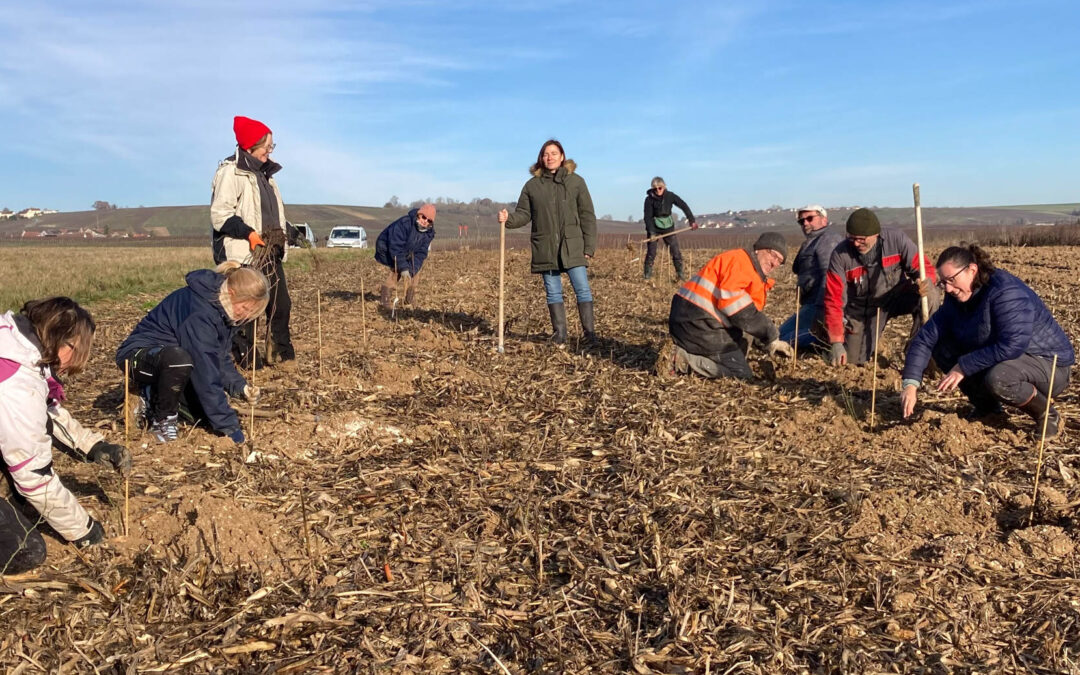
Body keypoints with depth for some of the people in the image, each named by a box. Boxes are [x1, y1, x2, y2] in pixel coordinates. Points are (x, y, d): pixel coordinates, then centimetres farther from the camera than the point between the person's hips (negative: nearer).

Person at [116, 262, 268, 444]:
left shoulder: (223, 310, -5)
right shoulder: (200, 311, -33)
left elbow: (220, 359, 1)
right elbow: (205, 372, -35)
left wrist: (240, 386, -18)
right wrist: (228, 426, -33)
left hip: (171, 356, 8)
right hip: (139, 355, -8)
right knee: (178, 359, -41)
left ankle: (155, 397, 16)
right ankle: (162, 418, -14)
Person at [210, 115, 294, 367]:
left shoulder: (265, 172, 18)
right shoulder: (231, 171, -9)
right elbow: (220, 215, -16)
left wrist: (282, 233, 11)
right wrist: (248, 233, -23)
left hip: (270, 253, 9)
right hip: (242, 254, -9)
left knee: (281, 304, 11)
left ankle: (281, 353, 23)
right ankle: (244, 359, 5)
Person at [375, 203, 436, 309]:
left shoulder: (429, 232, -14)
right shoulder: (404, 223, -35)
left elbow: (421, 252, -16)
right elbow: (396, 248, -35)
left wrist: (411, 270, -28)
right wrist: (403, 268, -38)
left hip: (406, 252, 7)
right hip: (387, 250, -6)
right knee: (397, 269, -20)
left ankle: (410, 298, 6)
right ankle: (384, 297, -13)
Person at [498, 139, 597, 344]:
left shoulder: (576, 181, 3)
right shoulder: (532, 185, 8)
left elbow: (587, 216, 2)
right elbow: (524, 214, 7)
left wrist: (589, 246, -4)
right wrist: (508, 219, -15)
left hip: (573, 247, -2)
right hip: (545, 249, 2)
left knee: (583, 289, -6)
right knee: (553, 293, 8)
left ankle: (590, 333, 1)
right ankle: (559, 334, 16)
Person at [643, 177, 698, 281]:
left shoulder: (670, 196, -6)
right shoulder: (649, 199, -12)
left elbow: (684, 206, -3)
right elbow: (648, 217, -15)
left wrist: (692, 220, -9)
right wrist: (652, 232, -25)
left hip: (668, 226, 2)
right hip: (654, 228, -2)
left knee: (676, 251, -1)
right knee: (651, 253, -6)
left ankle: (680, 274, 8)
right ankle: (647, 276, 2)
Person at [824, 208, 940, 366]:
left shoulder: (897, 239, -19)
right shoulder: (840, 255, -21)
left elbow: (924, 267, -13)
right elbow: (834, 299, -21)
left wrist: (925, 282, -41)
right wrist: (836, 342, -26)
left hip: (897, 297, 1)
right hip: (862, 308, 0)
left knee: (929, 295, -28)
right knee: (853, 361, -4)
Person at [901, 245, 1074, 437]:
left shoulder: (1006, 292, -25)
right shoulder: (957, 299, -2)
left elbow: (1011, 346, -36)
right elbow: (925, 338, -8)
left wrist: (963, 367, -29)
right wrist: (911, 384, -20)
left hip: (1049, 364, -8)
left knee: (997, 378, -39)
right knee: (941, 348, -5)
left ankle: (1047, 416, -7)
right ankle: (986, 406, 10)